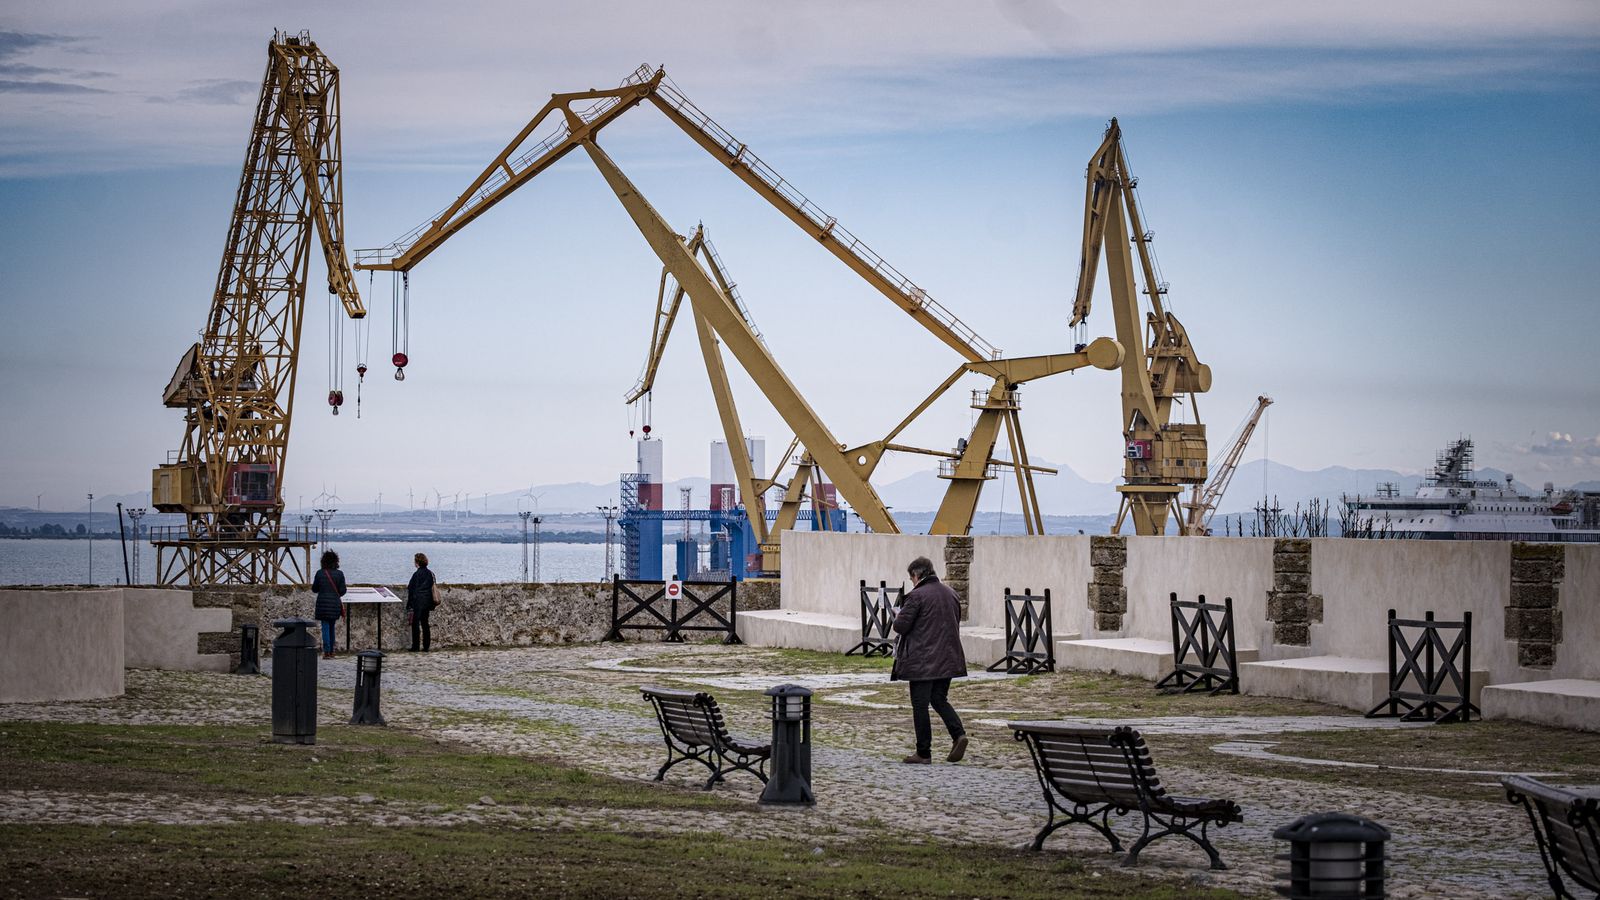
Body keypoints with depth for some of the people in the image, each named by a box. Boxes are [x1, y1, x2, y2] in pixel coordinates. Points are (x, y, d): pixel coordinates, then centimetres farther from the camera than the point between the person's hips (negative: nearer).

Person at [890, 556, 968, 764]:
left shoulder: (916, 596, -14)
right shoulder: (950, 594, 9)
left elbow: (900, 626, -14)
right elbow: (956, 623, 18)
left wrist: (898, 617, 7)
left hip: (922, 661, -7)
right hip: (947, 659, 7)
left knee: (920, 705, 2)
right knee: (939, 700, 18)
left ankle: (923, 753, 4)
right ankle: (958, 733, -4)